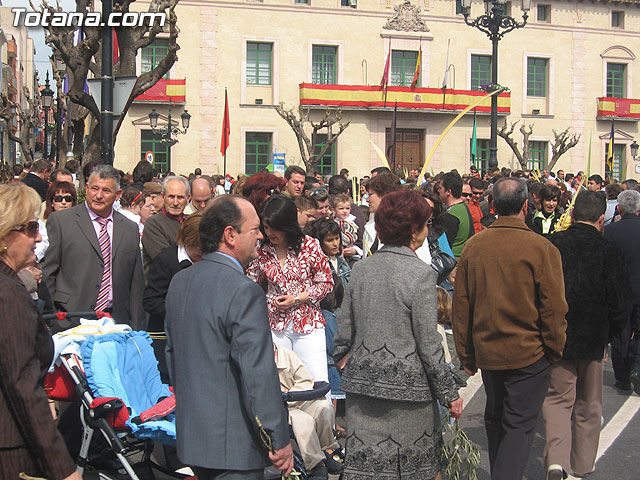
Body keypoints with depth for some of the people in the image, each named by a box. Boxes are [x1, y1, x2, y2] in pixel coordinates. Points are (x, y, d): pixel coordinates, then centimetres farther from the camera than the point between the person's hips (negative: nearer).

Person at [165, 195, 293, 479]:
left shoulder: (179, 281, 7)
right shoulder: (244, 292, -20)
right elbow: (258, 374, -21)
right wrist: (280, 440, -14)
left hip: (190, 434, 9)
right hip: (233, 445, -9)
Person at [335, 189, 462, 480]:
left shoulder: (360, 268, 3)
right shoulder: (420, 273, -12)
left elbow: (344, 333, 7)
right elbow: (428, 345, -12)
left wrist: (337, 359, 25)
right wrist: (450, 394, -4)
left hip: (362, 382, 5)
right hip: (407, 388, -4)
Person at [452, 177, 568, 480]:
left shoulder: (473, 246, -3)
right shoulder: (542, 248, -15)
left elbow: (460, 305, 2)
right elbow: (554, 309, -12)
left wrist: (466, 353, 12)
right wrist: (555, 351, 3)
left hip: (486, 351, 4)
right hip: (529, 353, -4)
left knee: (495, 418, 21)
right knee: (519, 424, 4)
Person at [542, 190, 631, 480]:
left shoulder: (550, 246, -9)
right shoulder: (608, 252, -13)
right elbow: (621, 304, -9)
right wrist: (608, 336, 8)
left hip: (555, 337, 1)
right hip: (593, 340, 0)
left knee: (558, 398, 11)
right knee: (588, 405, 15)